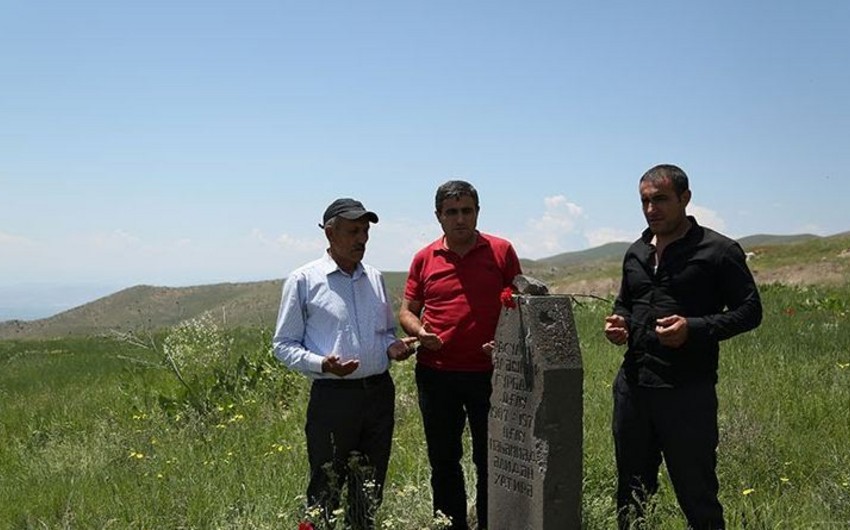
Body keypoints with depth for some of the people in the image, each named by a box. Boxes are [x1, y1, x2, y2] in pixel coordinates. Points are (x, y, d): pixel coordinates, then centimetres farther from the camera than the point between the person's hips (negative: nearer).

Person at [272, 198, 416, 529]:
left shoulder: (375, 278, 12)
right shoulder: (303, 281, -3)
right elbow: (283, 344, -2)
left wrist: (393, 347, 0)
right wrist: (322, 364, -19)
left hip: (379, 392, 5)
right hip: (333, 395, -5)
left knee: (370, 490, 15)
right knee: (326, 491, 1)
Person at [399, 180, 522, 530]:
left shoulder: (501, 251, 1)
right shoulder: (424, 259, 5)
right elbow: (406, 311, 11)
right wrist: (419, 331, -11)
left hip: (488, 371, -2)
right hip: (436, 373, 2)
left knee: (490, 460, 6)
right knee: (443, 460, 13)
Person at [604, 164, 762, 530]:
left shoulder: (718, 251, -5)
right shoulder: (636, 253, 13)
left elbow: (750, 310, -6)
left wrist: (694, 328, -19)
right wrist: (618, 321, 3)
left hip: (687, 392, -6)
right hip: (632, 386, 6)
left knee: (696, 495, 2)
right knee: (631, 490, 17)